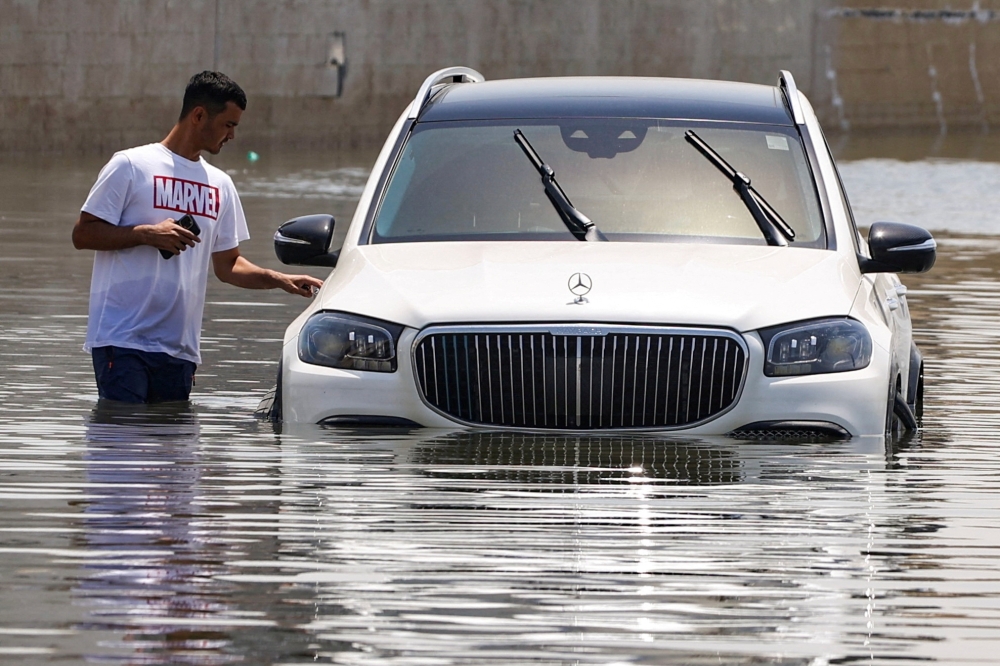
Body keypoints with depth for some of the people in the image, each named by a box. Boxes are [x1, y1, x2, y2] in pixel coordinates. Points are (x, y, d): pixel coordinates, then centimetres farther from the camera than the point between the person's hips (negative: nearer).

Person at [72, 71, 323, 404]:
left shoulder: (220, 185, 18)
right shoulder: (131, 166, -2)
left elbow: (227, 265, 21)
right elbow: (82, 235, -4)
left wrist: (281, 280, 6)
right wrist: (147, 234, -15)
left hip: (180, 348, 6)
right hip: (122, 339, -6)